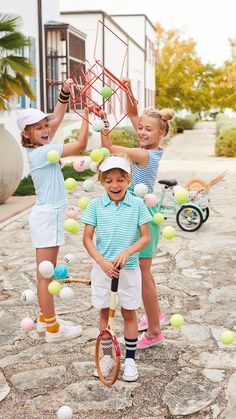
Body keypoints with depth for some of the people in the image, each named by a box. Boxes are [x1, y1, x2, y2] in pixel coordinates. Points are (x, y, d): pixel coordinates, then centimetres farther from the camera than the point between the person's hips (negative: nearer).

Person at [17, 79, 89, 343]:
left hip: (51, 215, 10)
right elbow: (80, 145, -20)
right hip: (46, 216, -10)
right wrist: (86, 114, -15)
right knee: (45, 273, -3)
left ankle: (45, 318, 29)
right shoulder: (41, 152, -18)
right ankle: (52, 328, 5)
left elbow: (57, 118, 15)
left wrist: (65, 93, 4)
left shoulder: (41, 147, 7)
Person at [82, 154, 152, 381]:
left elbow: (145, 237, -6)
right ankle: (106, 355, 30)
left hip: (128, 267, -1)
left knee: (128, 312, 10)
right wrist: (102, 261, -16)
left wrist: (127, 252, -23)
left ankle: (130, 358, 25)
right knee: (105, 312, 13)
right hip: (102, 267, 1)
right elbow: (87, 238, -3)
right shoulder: (96, 205, -5)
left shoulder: (137, 204, -7)